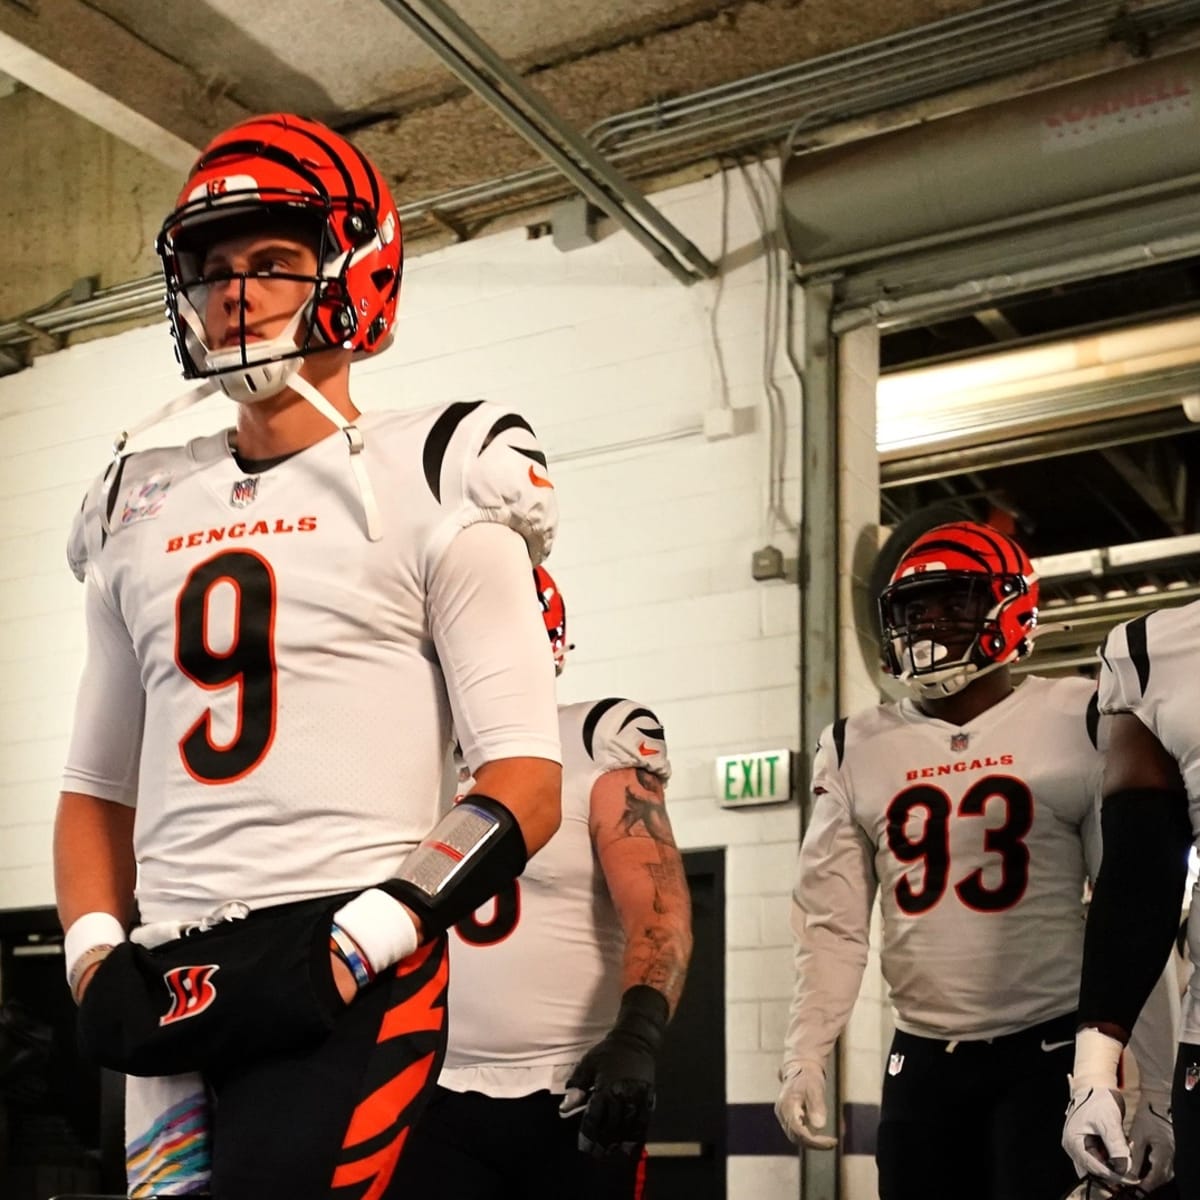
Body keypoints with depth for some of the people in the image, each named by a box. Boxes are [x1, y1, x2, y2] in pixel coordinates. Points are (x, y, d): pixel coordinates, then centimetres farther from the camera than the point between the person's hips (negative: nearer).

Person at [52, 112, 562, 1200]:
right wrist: (97, 959, 5)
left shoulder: (426, 486, 0)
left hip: (345, 986, -5)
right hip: (169, 986, 5)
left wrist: (353, 951, -15)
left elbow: (525, 783, -6)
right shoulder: (138, 512, 17)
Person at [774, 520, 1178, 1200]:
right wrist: (805, 1057, -1)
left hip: (1049, 1053, -3)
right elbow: (833, 926, 9)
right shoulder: (857, 751, 7)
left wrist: (1145, 1086, -7)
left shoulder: (1079, 725, -3)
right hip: (923, 1062, 4)